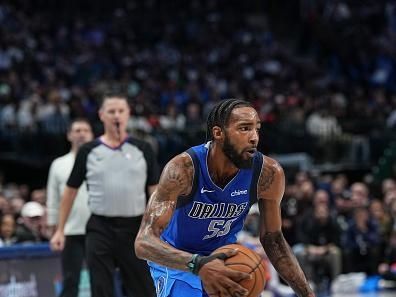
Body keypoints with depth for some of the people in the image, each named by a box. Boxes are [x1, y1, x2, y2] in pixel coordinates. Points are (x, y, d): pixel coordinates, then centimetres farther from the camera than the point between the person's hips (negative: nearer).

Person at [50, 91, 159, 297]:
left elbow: (155, 191, 6)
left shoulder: (142, 150, 5)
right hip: (100, 229, 0)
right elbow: (71, 191, 12)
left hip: (135, 228, 0)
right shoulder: (88, 151, 5)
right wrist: (60, 230, 9)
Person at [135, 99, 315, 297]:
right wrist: (198, 264, -55)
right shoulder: (183, 168, -31)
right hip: (177, 262, -4)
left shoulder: (268, 174, -20)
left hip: (226, 259, 4)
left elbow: (272, 239, -3)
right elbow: (143, 242, -39)